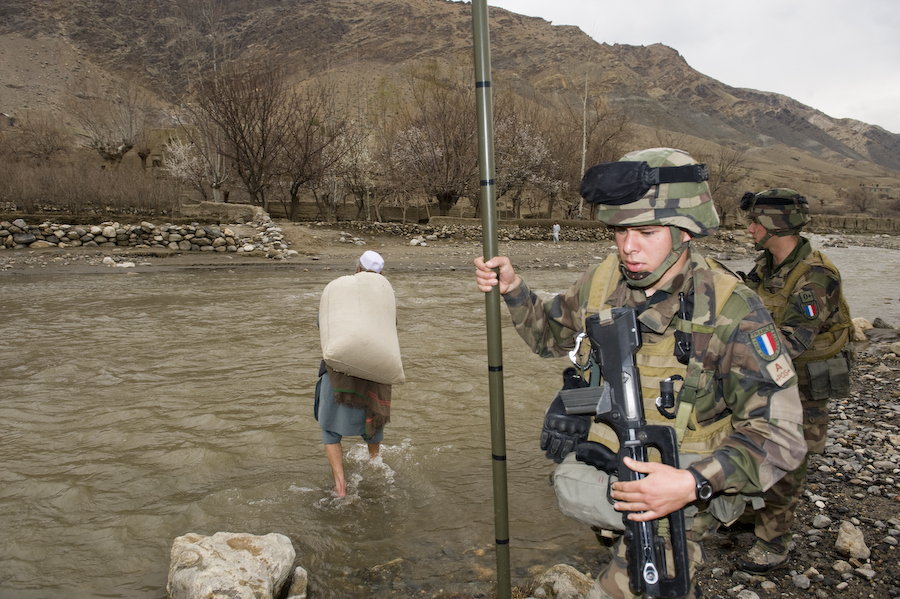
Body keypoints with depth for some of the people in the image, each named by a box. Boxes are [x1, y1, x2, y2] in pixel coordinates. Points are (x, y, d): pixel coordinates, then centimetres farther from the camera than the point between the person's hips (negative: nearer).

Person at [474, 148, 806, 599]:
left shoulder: (731, 312, -20)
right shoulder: (601, 283, -6)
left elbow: (778, 436, -19)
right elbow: (551, 334, 13)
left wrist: (694, 484, -32)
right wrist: (512, 290, -4)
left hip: (675, 493, -4)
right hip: (598, 472, 5)